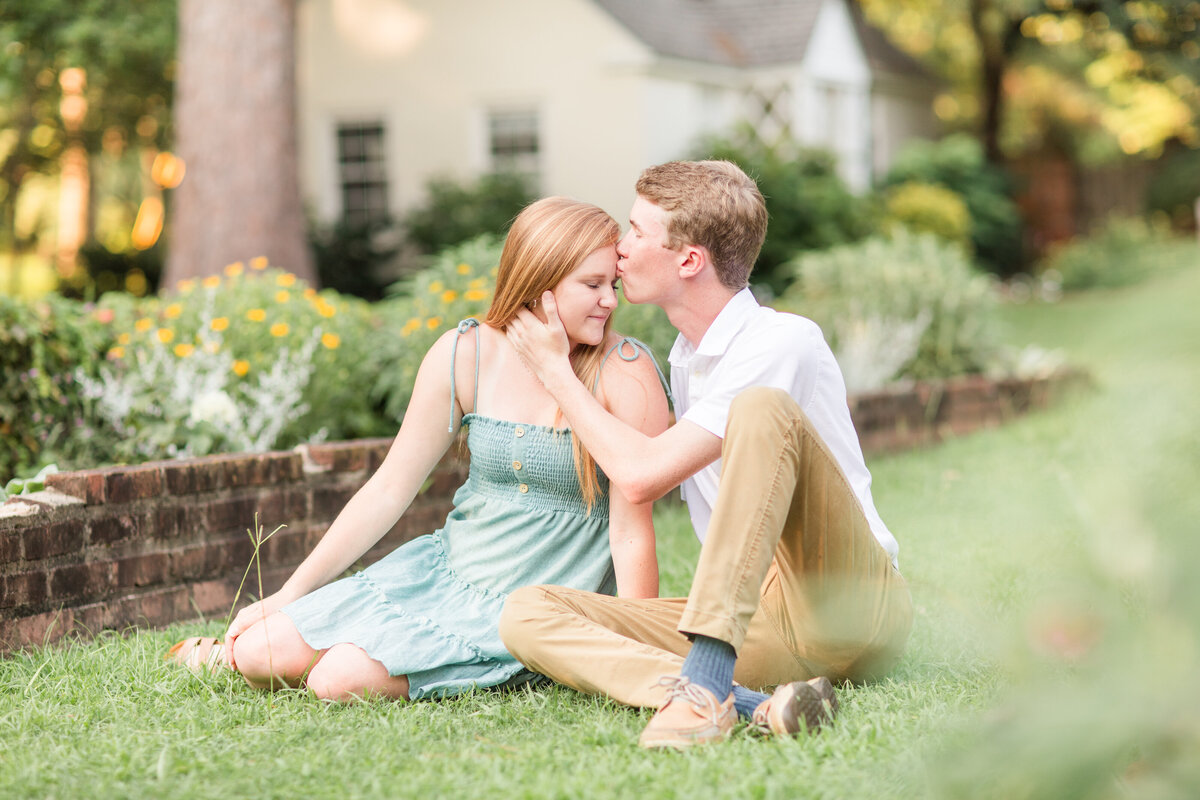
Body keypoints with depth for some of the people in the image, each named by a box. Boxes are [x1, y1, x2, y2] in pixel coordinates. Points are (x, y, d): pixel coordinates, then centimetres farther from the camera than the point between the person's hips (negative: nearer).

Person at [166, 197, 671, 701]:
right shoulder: (465, 356, -5)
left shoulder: (625, 376, -15)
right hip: (446, 565, 4)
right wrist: (290, 594, 5)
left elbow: (632, 532, -13)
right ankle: (227, 651, 28)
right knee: (262, 655, -7)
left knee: (342, 680, -22)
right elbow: (390, 489, 3)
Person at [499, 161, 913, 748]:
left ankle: (706, 682, -38)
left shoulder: (784, 342, -10)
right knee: (526, 614, -12)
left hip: (852, 608, -7)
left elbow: (643, 475, -15)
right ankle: (746, 703, -35)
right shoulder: (686, 357, 17)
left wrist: (555, 372, -2)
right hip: (759, 623, 7)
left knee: (762, 408, -30)